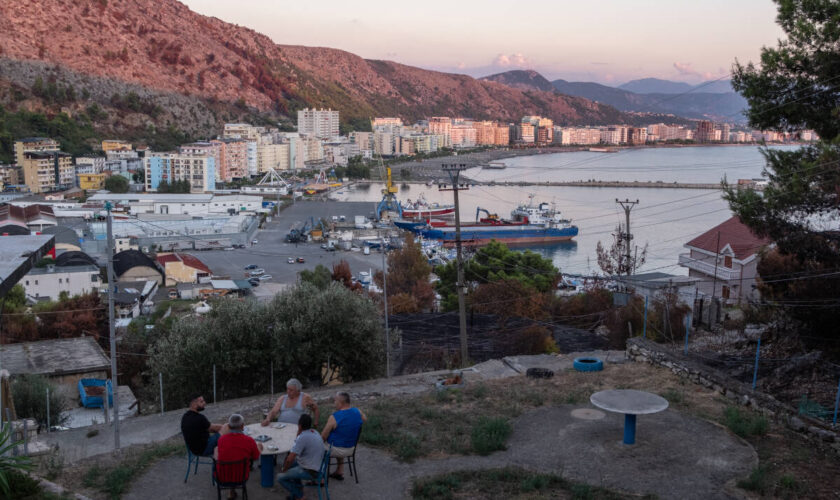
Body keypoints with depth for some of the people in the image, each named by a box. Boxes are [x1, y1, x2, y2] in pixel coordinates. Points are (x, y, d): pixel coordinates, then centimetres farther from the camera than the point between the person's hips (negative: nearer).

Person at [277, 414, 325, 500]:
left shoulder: (302, 437, -25)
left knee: (280, 477, -3)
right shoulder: (314, 432, 3)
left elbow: (290, 459, -25)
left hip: (310, 472, -9)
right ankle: (299, 487, 29)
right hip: (318, 466, 9)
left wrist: (284, 470, -5)